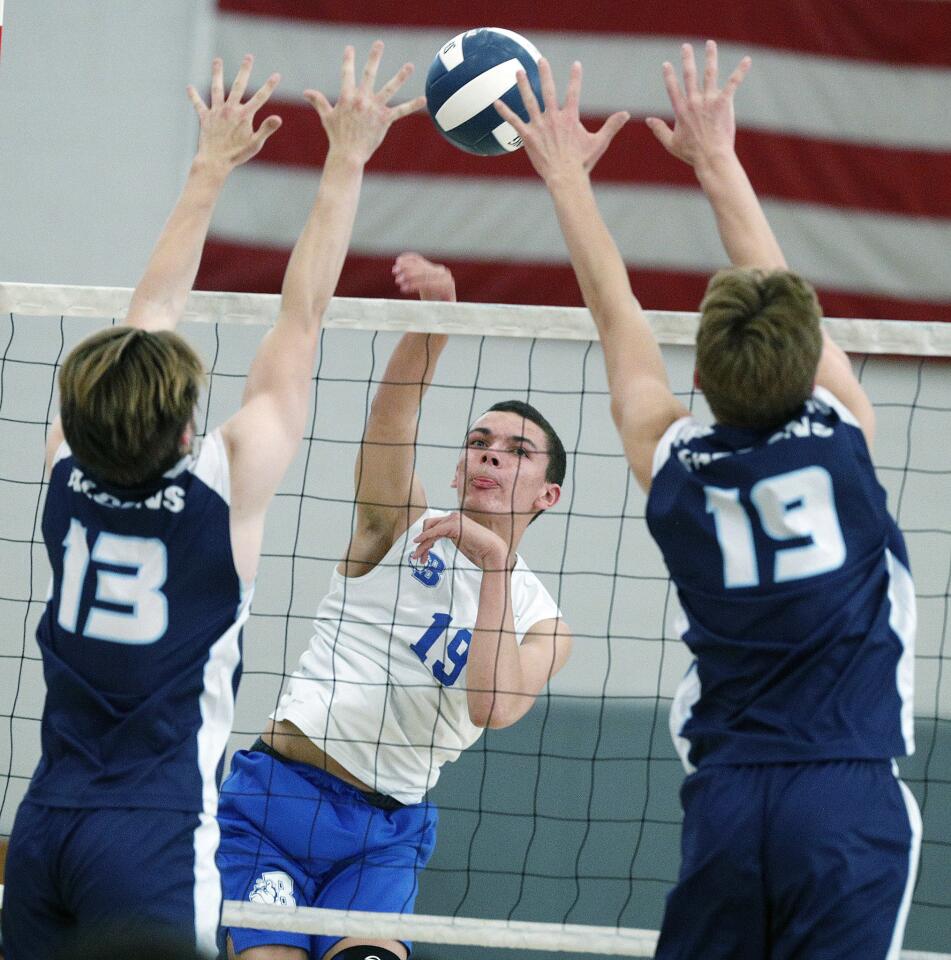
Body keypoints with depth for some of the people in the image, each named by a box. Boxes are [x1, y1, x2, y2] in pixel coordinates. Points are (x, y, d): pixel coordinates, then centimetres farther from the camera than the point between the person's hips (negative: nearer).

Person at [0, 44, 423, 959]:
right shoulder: (225, 485, -10)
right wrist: (346, 160, 4)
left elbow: (149, 312, 14)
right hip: (153, 834, -5)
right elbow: (301, 318, -3)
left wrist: (210, 170, 23)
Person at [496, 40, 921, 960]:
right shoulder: (842, 439, -1)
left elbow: (617, 315, 18)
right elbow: (778, 288, 14)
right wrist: (717, 160, 25)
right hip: (848, 795, -2)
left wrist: (568, 176, 30)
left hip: (725, 797, 2)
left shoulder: (673, 466, 3)